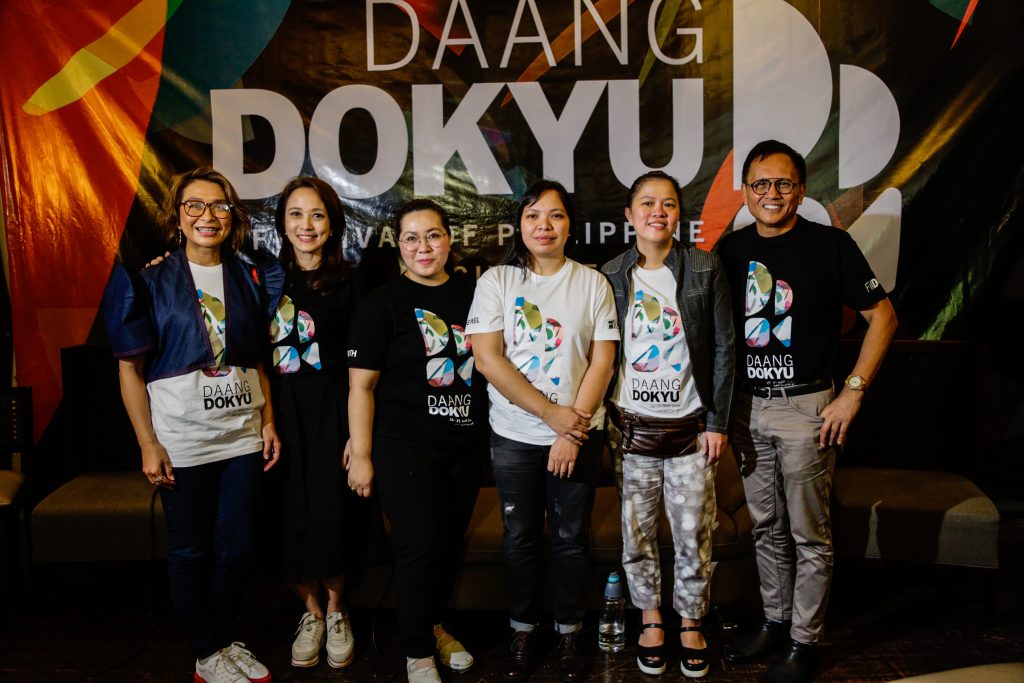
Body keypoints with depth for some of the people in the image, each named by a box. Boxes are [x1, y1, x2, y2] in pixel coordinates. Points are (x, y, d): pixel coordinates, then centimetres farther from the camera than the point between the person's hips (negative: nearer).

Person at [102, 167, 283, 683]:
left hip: (243, 435, 3)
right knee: (191, 551, 8)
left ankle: (225, 639, 30)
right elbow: (130, 367, -5)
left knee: (236, 547, 9)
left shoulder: (251, 277, 6)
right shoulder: (149, 280, -4)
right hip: (181, 441, -3)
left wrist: (268, 422, 6)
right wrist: (148, 444, -10)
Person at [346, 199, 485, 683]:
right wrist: (361, 454, -10)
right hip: (405, 448, -5)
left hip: (466, 444, 5)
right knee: (419, 545, -3)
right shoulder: (382, 304, -6)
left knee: (451, 541, 14)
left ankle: (433, 624, 37)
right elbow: (362, 385, -7)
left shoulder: (471, 296, 7)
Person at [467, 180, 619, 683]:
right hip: (514, 437, 0)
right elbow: (488, 359, -10)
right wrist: (552, 414, -14)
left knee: (571, 538, 10)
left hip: (578, 435, 0)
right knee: (520, 538, 11)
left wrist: (573, 430, -11)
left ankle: (569, 634, 27)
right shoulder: (497, 281, -2)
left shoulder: (592, 283, 1)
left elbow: (603, 361, -3)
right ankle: (522, 633, 28)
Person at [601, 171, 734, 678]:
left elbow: (723, 349, 0)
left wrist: (717, 421, -3)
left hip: (690, 426, -1)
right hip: (630, 425, 1)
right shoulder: (610, 276, 1)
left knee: (694, 536, 7)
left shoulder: (705, 270, -2)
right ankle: (651, 619, 31)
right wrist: (602, 421, 0)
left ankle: (691, 623, 29)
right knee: (637, 533, 10)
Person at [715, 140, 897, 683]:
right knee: (766, 527, 16)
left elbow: (882, 316, -4)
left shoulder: (830, 245, -7)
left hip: (805, 408, -4)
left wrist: (853, 392, -10)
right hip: (747, 407, 5)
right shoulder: (731, 249, 6)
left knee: (809, 533, 5)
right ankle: (774, 622, 32)